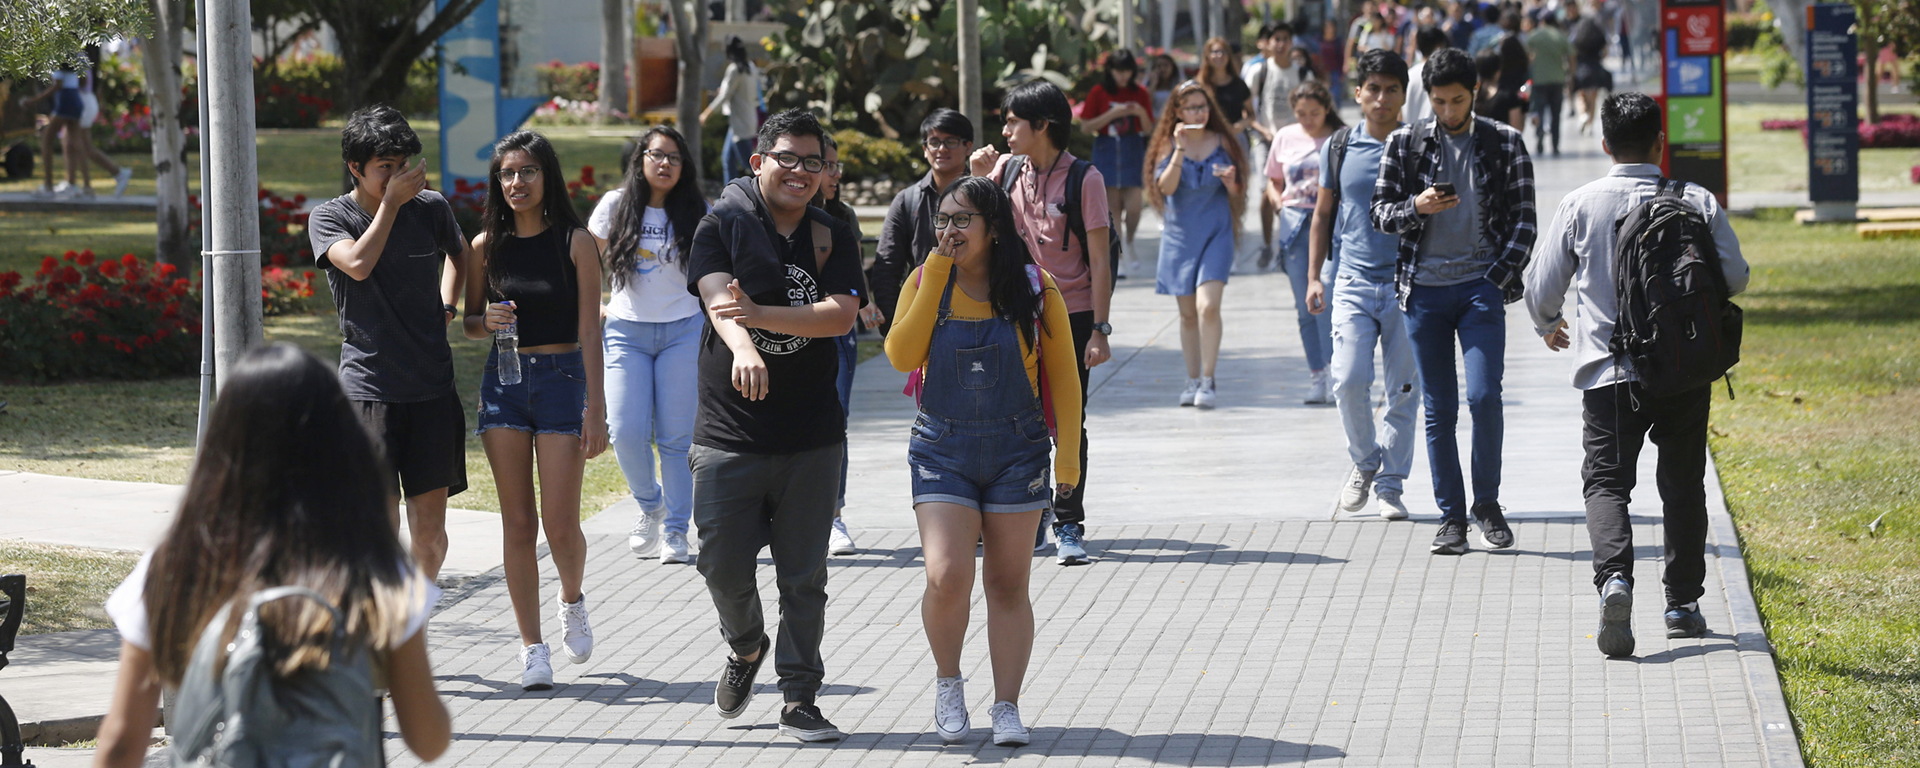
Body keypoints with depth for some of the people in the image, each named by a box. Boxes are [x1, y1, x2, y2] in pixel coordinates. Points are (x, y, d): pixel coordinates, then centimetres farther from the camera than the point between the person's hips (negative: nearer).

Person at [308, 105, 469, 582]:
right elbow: (358, 264, -21)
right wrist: (392, 201, -16)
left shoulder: (431, 208, 7)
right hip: (368, 390, -3)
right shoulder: (330, 218, -1)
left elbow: (458, 250, 29)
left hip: (431, 389, 3)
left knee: (430, 530, 4)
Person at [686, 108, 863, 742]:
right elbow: (720, 300, -18)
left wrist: (760, 314, -23)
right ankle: (746, 647, 30)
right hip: (729, 434, -1)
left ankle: (799, 700, 13)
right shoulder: (723, 226, -1)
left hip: (811, 438, 1)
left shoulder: (834, 237, 5)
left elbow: (841, 314, -11)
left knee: (804, 576, 4)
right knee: (723, 563, -1)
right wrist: (743, 350, -40)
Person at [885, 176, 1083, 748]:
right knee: (947, 577, -13)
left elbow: (1062, 378, 3)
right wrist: (937, 274, -15)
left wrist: (1068, 456, 0)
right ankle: (947, 679, 12)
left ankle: (1007, 707, 15)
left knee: (1008, 584, 5)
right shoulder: (926, 283, 1)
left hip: (1017, 453, 0)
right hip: (942, 449, 0)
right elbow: (902, 357, -15)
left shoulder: (1034, 289, -3)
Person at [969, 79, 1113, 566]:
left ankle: (1069, 527, 10)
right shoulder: (1007, 170, 5)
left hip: (1071, 316, -4)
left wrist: (1099, 330, -13)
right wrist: (979, 180, -3)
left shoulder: (1083, 179, -9)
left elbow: (1100, 261, -9)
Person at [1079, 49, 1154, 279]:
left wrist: (1142, 113, -13)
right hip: (1107, 151, -1)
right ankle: (1118, 258, 7)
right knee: (1112, 208, -1)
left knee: (1134, 206, -11)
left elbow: (1148, 129, 8)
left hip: (1133, 151, 1)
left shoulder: (1140, 94, 5)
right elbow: (1086, 126, -3)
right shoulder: (1099, 93, 0)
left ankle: (1129, 243, 18)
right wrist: (1112, 114, -14)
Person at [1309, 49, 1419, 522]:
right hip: (1353, 282, 1)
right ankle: (1364, 461, 12)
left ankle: (1390, 485, 12)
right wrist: (1314, 277, 9)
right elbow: (1323, 214, 16)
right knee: (1349, 380, -13)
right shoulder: (1339, 149, 6)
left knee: (1403, 391, 1)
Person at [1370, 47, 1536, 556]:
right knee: (1438, 409, 3)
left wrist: (1499, 278, -6)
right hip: (1424, 288, 1)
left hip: (1482, 286, -1)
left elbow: (1523, 220, 6)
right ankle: (1451, 518, 10)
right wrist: (1416, 207, -13)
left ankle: (1487, 503, 7)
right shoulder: (1404, 143, 6)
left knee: (1484, 396, -13)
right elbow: (1380, 213, 8)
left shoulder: (1504, 143, 5)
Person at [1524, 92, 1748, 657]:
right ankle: (1683, 604, 19)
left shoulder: (1580, 205, -3)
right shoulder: (1696, 202, -2)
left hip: (1608, 372, -1)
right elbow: (1735, 277, 0)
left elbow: (1541, 285, 3)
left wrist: (1548, 326, 25)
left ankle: (1614, 575, -24)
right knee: (1683, 484, 14)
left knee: (1606, 482, 2)